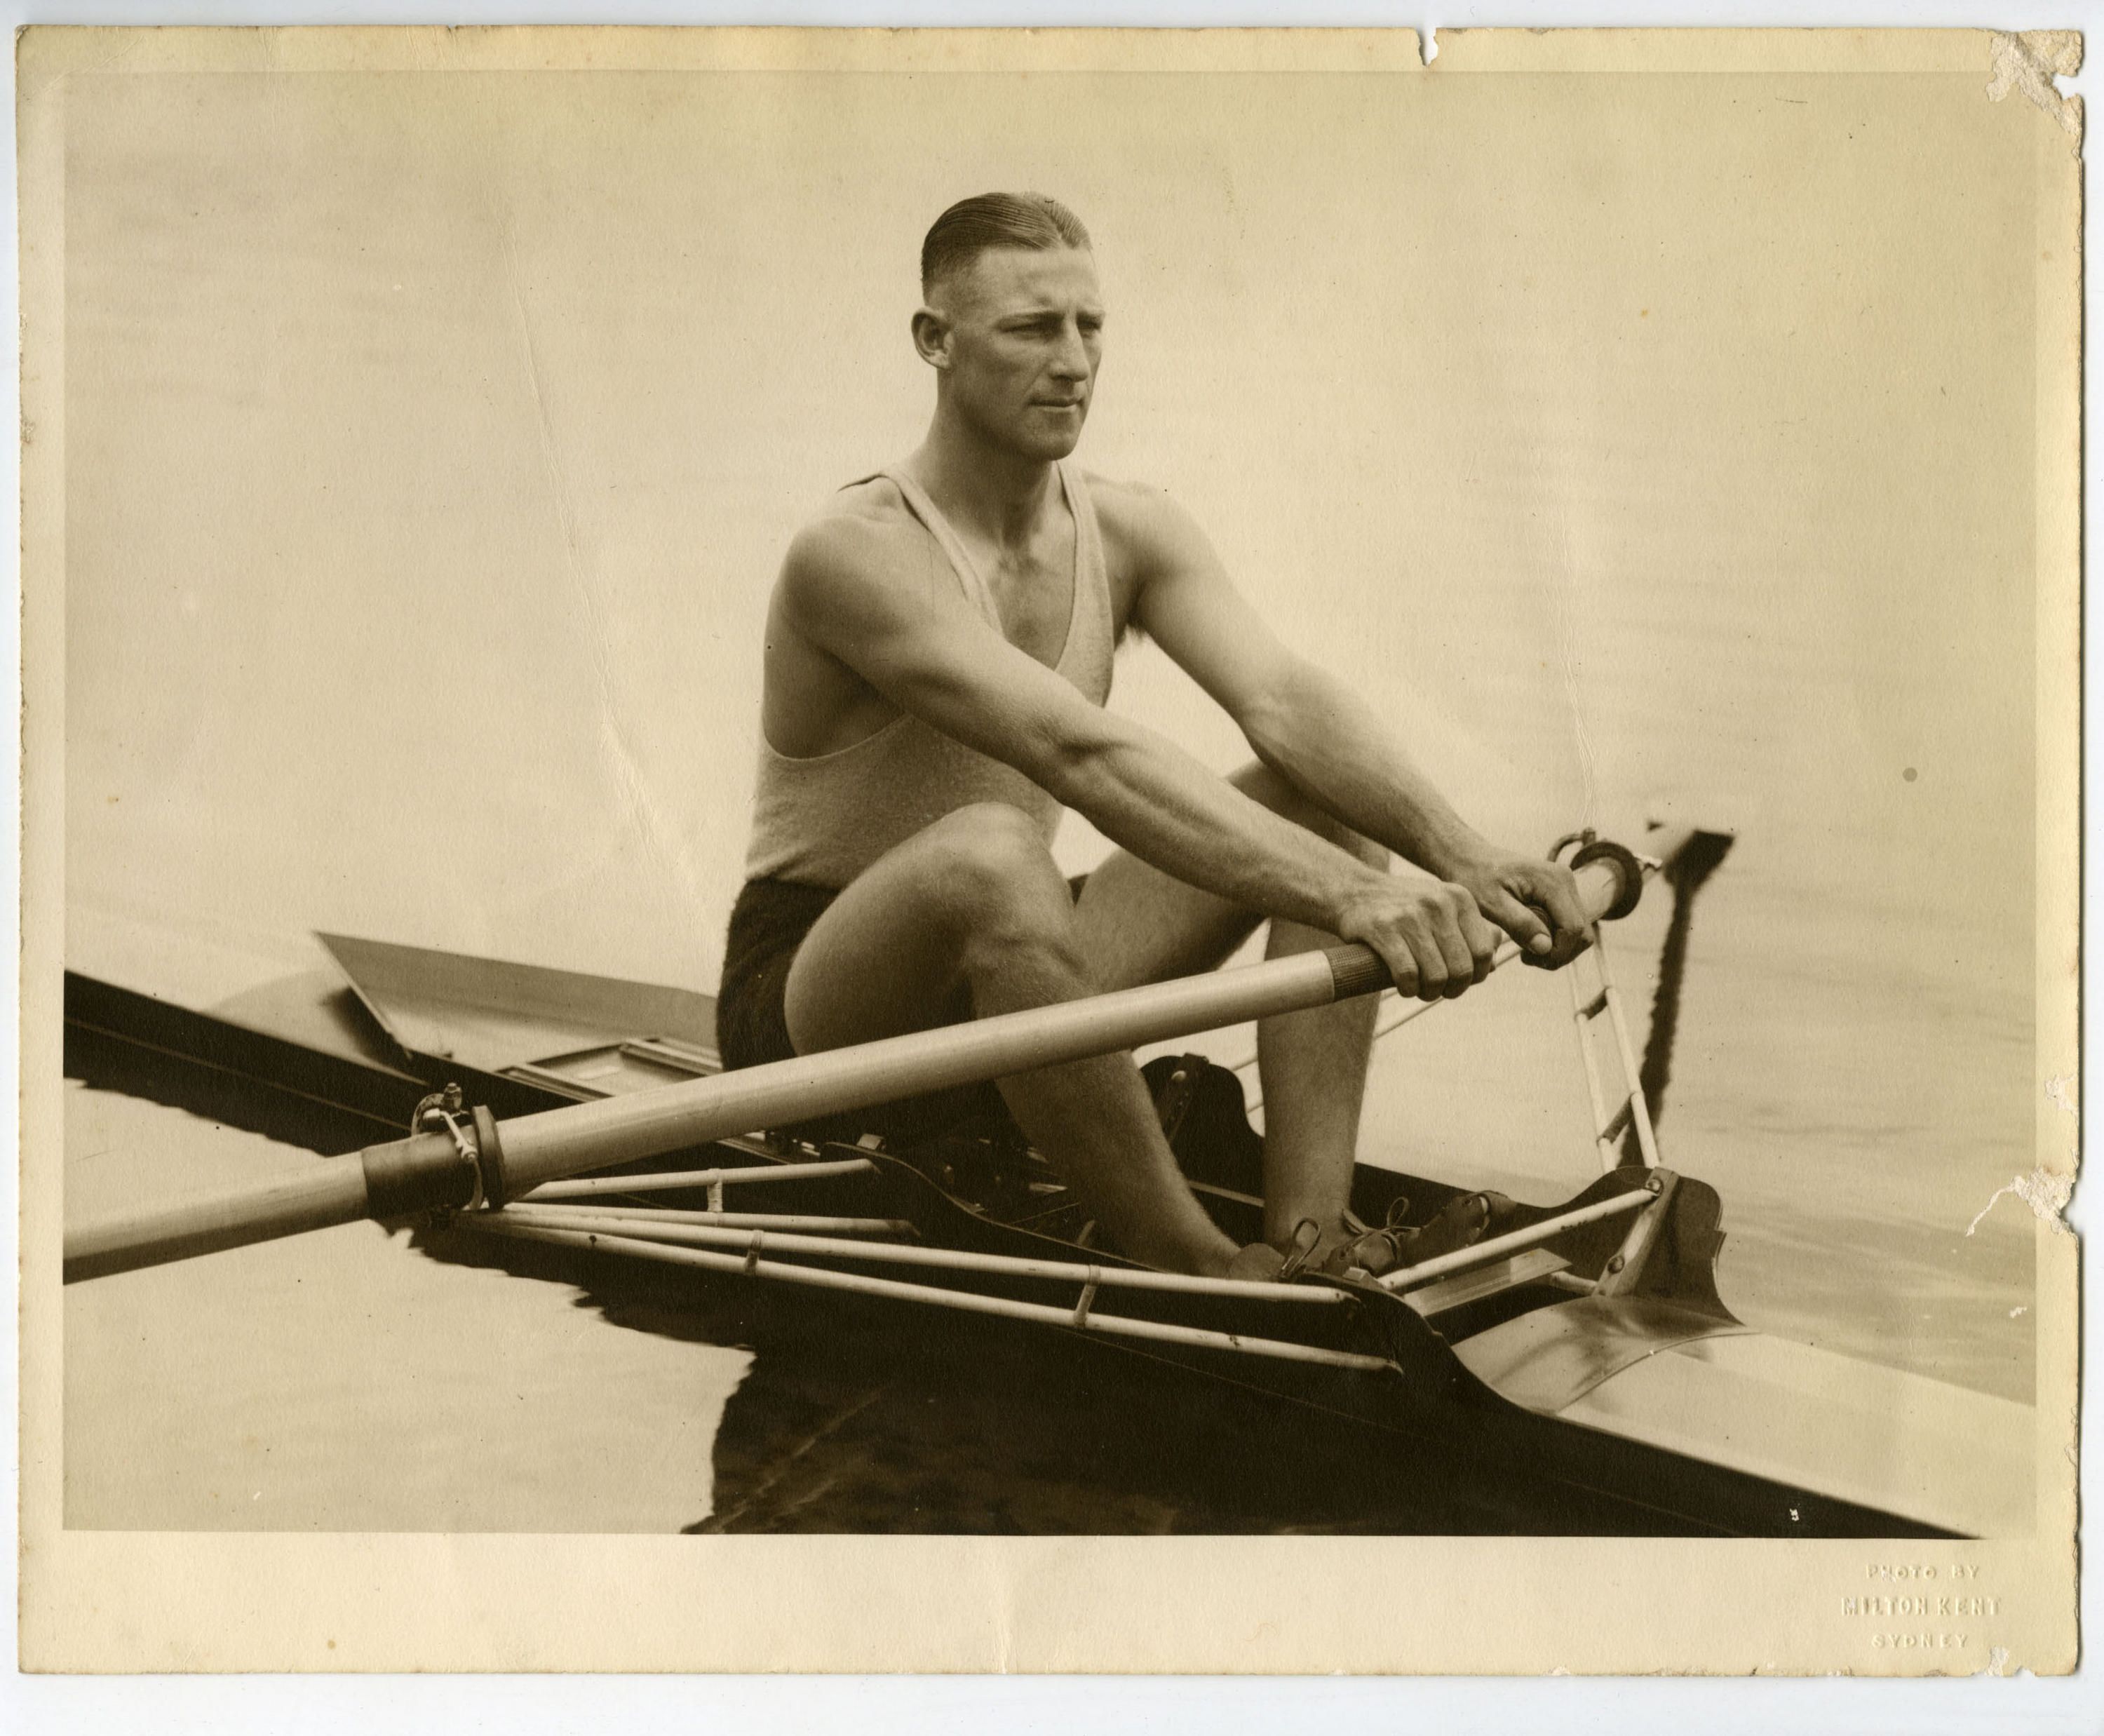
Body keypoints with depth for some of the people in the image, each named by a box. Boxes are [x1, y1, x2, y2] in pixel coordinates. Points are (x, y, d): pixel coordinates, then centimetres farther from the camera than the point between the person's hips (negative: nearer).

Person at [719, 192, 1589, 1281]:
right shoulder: (855, 556, -22)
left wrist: (1460, 856, -32)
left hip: (1007, 982, 7)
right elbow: (1081, 754, -36)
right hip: (811, 1003, -7)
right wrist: (1345, 893, -45)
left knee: (1322, 794, -7)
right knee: (987, 851, -40)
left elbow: (1283, 701, -14)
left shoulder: (1127, 535, 1)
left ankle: (1309, 1235, -20)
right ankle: (1195, 1271, -29)